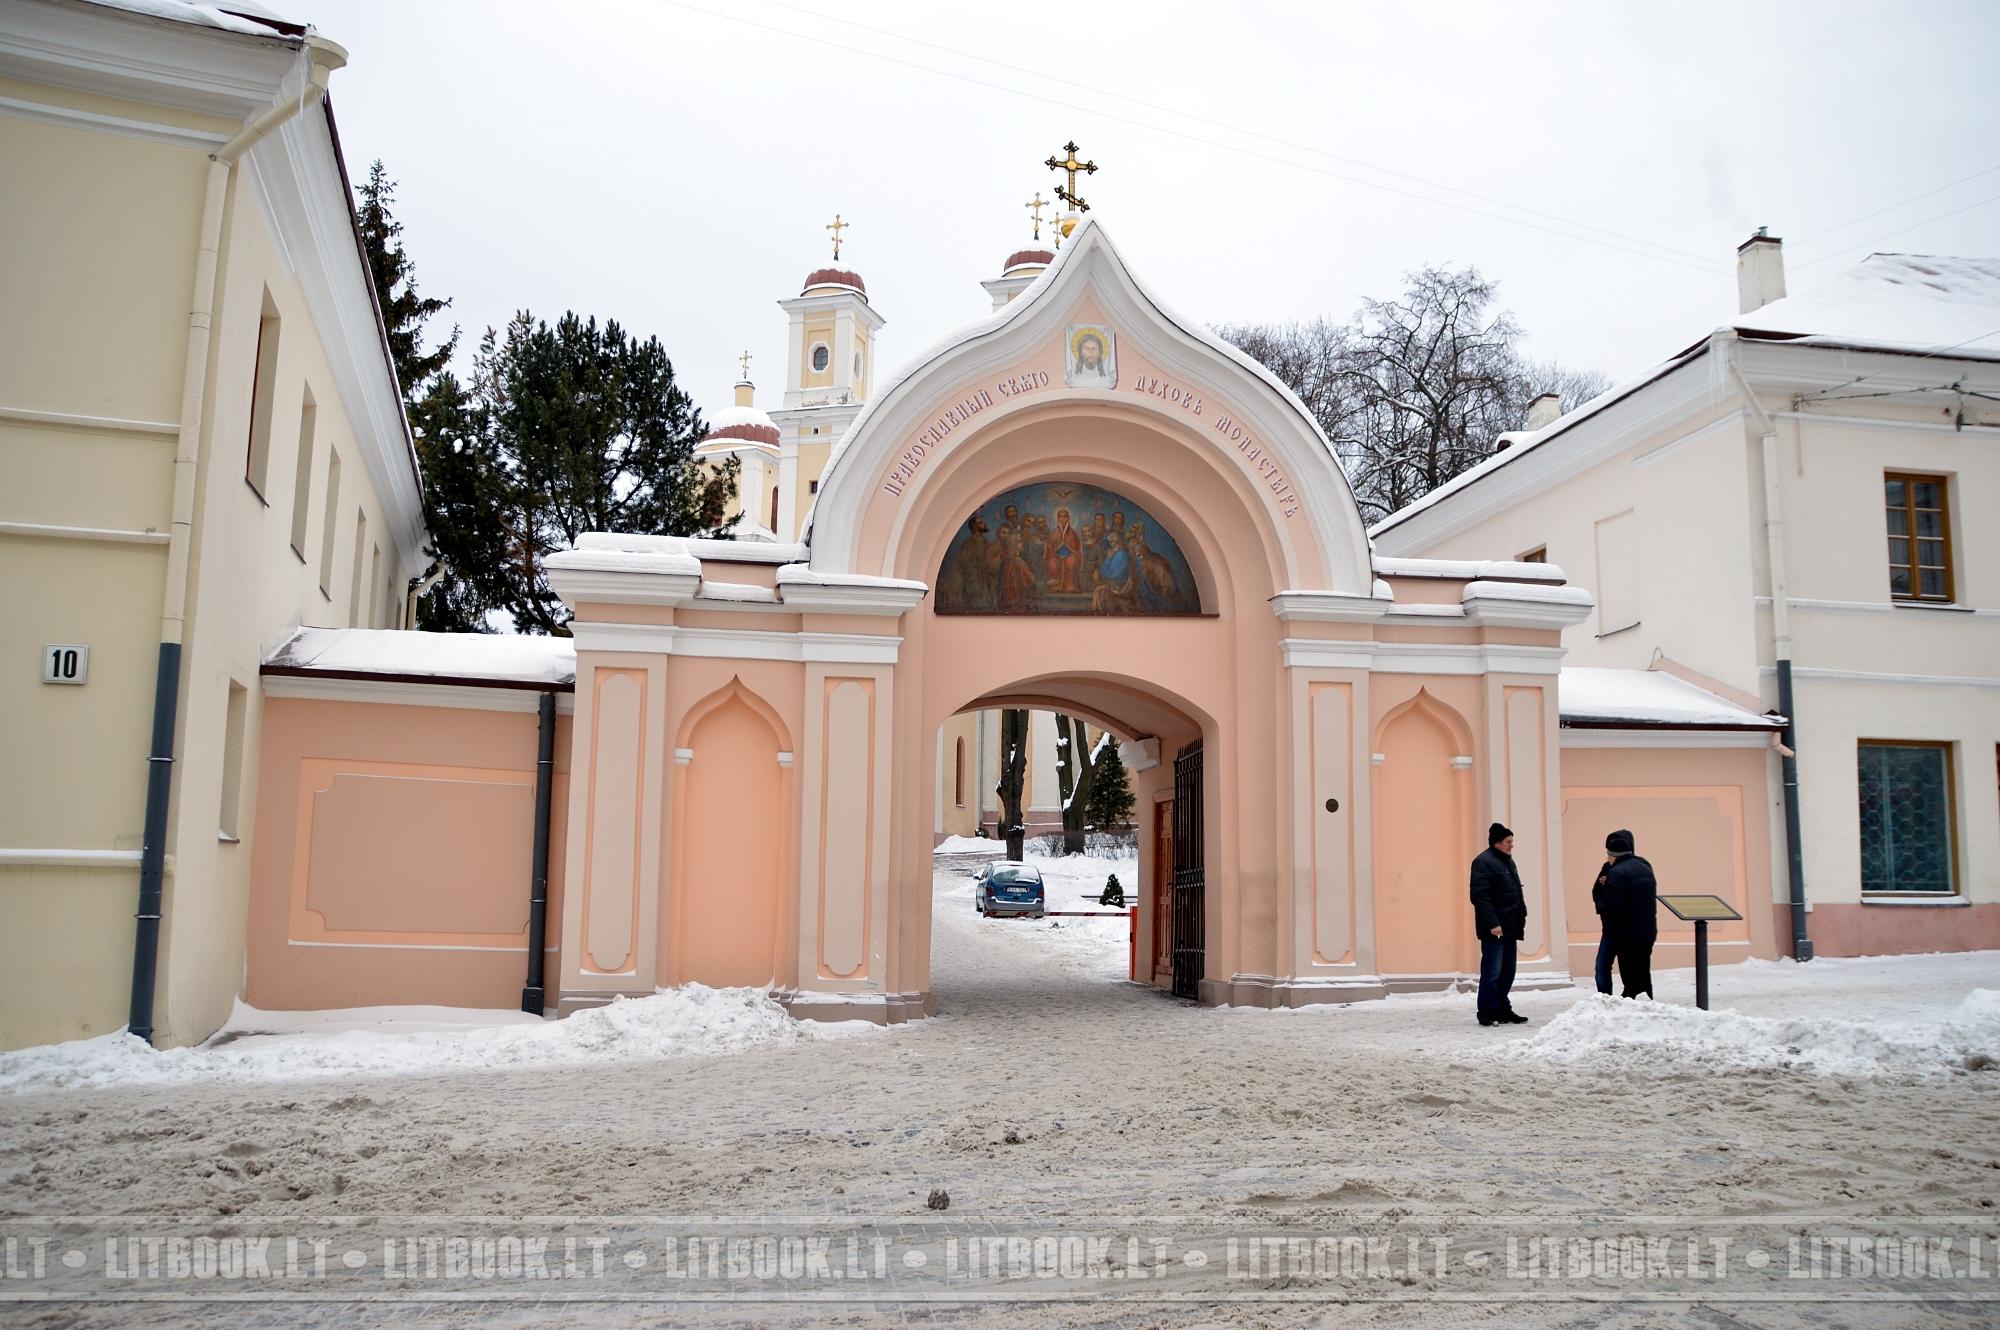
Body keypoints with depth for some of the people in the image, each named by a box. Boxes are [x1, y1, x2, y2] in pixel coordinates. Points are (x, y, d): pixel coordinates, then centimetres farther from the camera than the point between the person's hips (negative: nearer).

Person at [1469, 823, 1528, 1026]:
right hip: (1495, 929, -9)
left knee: (1507, 972, 13)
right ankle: (1487, 1013, -1)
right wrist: (1492, 923, -23)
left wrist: (1521, 917, 19)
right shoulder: (1484, 862, -12)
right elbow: (1480, 896, -19)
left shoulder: (1507, 861, 18)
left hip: (1510, 927, 9)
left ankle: (1503, 1010, 20)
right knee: (1492, 972, -6)